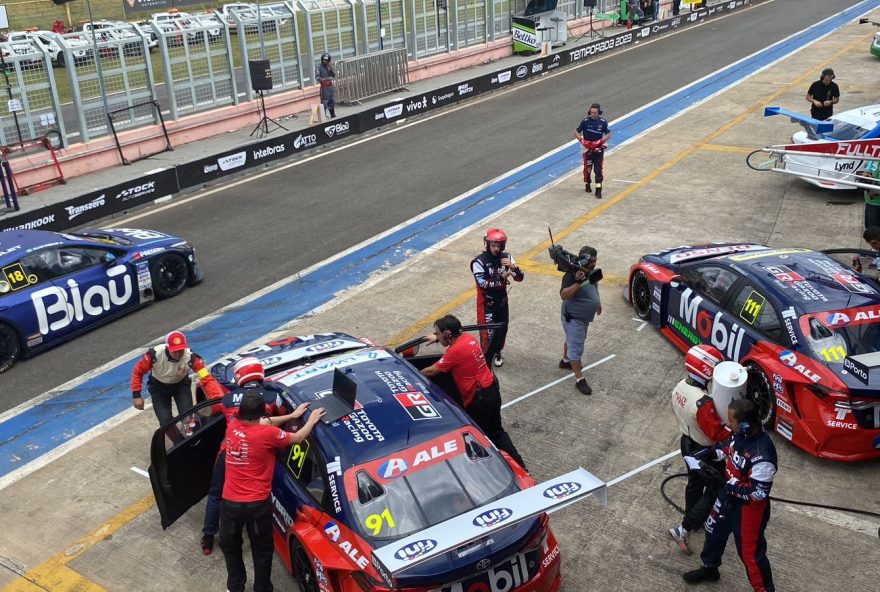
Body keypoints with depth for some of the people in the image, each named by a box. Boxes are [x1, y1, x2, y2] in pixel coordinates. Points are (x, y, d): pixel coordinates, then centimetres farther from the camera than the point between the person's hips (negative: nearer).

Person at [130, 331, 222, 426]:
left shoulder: (191, 357, -34)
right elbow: (138, 371, -16)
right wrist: (136, 395, -18)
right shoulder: (155, 354, -33)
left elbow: (207, 379, -40)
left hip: (181, 384, 0)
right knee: (166, 421, -12)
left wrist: (218, 400, -54)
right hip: (159, 386, 0)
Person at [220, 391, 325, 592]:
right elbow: (297, 438, -2)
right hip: (258, 504, -3)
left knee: (230, 547, 26)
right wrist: (312, 420, 15)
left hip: (230, 501, 4)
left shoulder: (233, 425, -5)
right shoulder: (267, 434, -18)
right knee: (262, 550, 18)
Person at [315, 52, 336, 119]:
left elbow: (334, 75, 3)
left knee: (332, 102, 16)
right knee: (324, 103, -6)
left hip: (330, 86, 7)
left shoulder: (329, 66, 9)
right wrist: (327, 78, -20)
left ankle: (333, 116, 28)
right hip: (324, 87, -7)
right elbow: (317, 78, -17)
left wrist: (331, 67, -10)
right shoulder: (319, 67, -10)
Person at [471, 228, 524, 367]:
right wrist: (501, 278, -24)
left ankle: (497, 352, 40)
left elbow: (520, 278, -5)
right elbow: (482, 283, -27)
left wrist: (513, 267, -25)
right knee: (487, 331, -2)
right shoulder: (479, 262, -20)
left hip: (502, 300, 5)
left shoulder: (506, 257, -5)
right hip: (486, 302, -5)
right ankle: (486, 357, 16)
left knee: (502, 328, 17)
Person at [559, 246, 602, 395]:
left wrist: (598, 303, 26)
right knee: (576, 348, -2)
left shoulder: (589, 271, -1)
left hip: (584, 317, 9)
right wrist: (577, 282, -46)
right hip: (573, 318, -9)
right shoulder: (572, 274, -29)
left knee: (573, 340, 29)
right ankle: (580, 380, 5)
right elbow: (563, 295, -36)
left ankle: (565, 361, 51)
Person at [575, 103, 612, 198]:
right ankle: (587, 184, 36)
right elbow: (576, 132, -2)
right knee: (587, 168, 11)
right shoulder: (585, 121, -9)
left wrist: (600, 141, -15)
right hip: (587, 148, 0)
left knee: (598, 169, -5)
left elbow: (608, 135, 0)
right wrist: (582, 141, -17)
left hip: (598, 148, 0)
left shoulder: (603, 122, -6)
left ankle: (598, 190, -5)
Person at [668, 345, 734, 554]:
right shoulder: (703, 403, -38)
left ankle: (693, 520, 49)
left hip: (688, 443, 8)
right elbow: (717, 435, -29)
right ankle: (684, 530, 12)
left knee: (695, 483, 28)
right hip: (706, 453, -8)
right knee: (714, 491, 11)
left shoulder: (680, 387, -11)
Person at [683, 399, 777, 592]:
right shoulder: (742, 433, -13)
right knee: (714, 529, 26)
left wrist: (730, 485, -24)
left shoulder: (762, 455, -37)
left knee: (750, 552, 5)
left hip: (750, 506, -9)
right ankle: (709, 568, 52)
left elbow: (758, 492, -30)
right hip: (729, 494, 9)